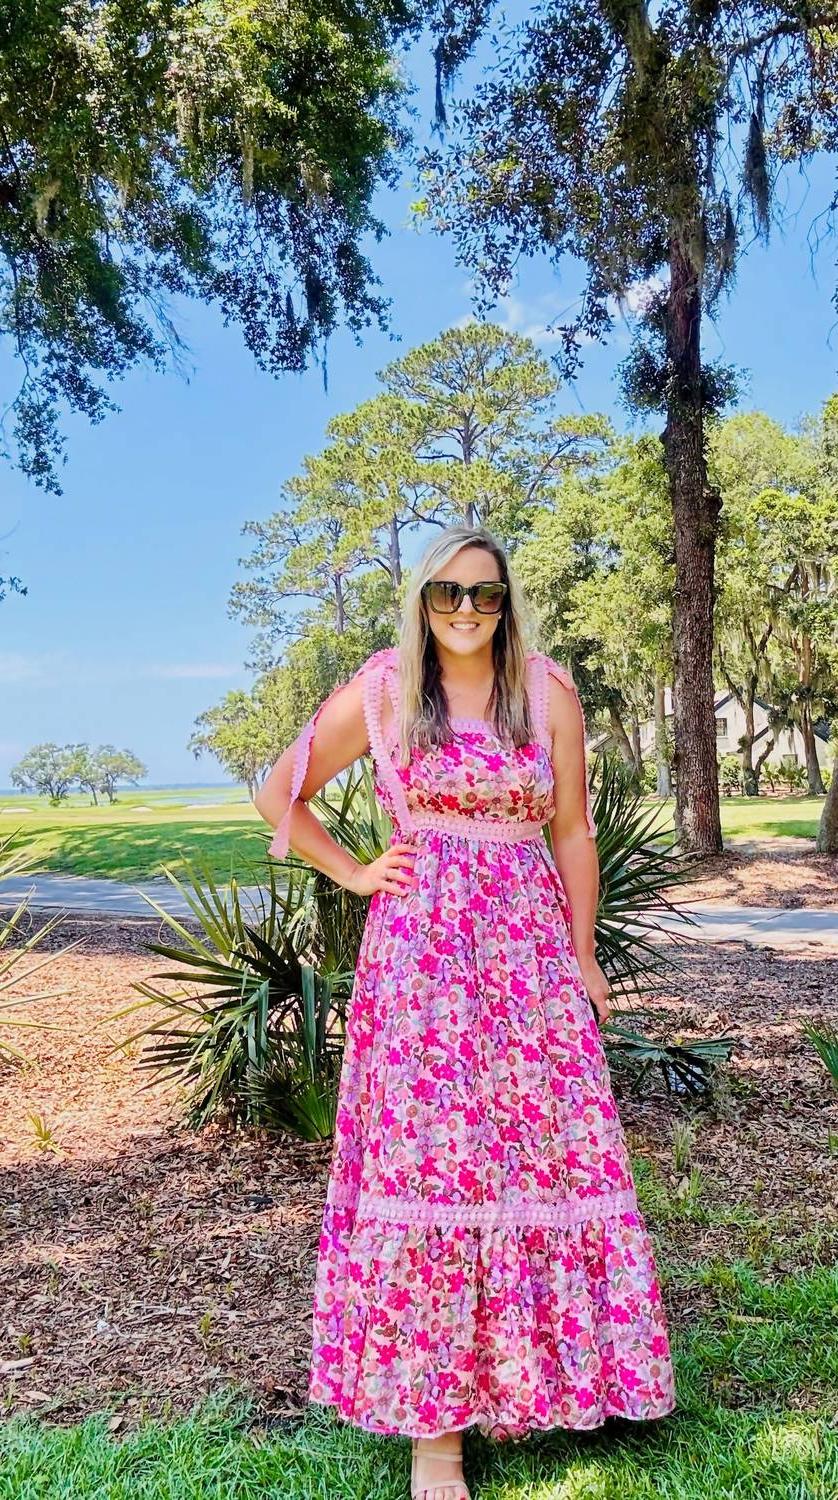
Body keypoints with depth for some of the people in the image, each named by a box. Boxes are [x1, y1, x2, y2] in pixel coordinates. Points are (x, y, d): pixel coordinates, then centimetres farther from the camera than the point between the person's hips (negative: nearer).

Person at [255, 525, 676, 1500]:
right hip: (420, 949, -2)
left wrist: (582, 956, 7)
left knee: (548, 1153, 5)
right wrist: (355, 874, 2)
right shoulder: (381, 692, 2)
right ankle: (432, 1420, 10)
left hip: (529, 948, 2)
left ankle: (545, 1371, 27)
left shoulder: (547, 692, 5)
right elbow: (279, 794, 9)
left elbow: (572, 833, 8)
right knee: (425, 1163, -1)